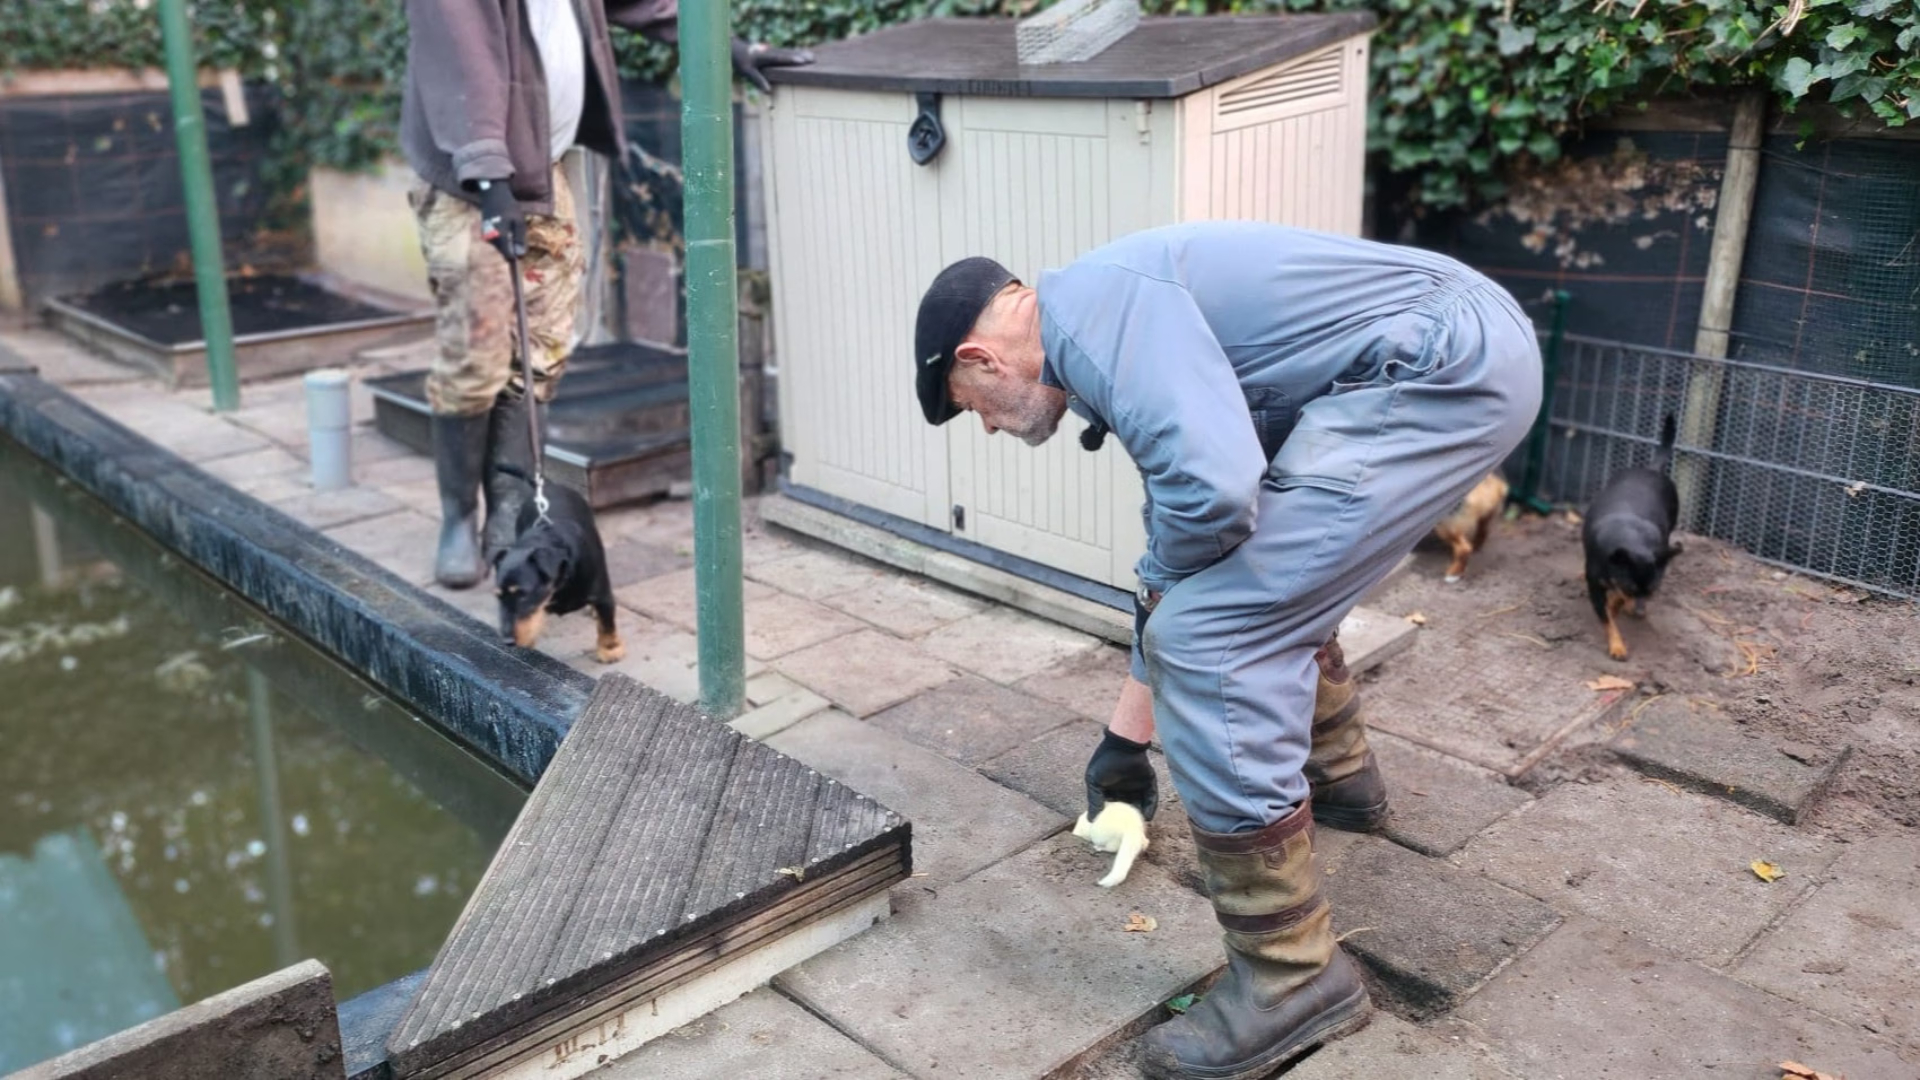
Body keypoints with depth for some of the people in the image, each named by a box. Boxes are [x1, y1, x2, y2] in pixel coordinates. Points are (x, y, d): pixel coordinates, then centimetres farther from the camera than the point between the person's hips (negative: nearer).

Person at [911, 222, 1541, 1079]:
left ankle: (1292, 977, -2)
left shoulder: (1093, 308, -11)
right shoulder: (1110, 334, 20)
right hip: (1459, 354, 11)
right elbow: (1182, 556, 28)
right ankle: (1338, 775, 49)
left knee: (1213, 636, -12)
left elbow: (1210, 489, -27)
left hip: (1446, 367, -11)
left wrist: (1164, 584, -2)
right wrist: (1126, 737, 36)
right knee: (1270, 578, 29)